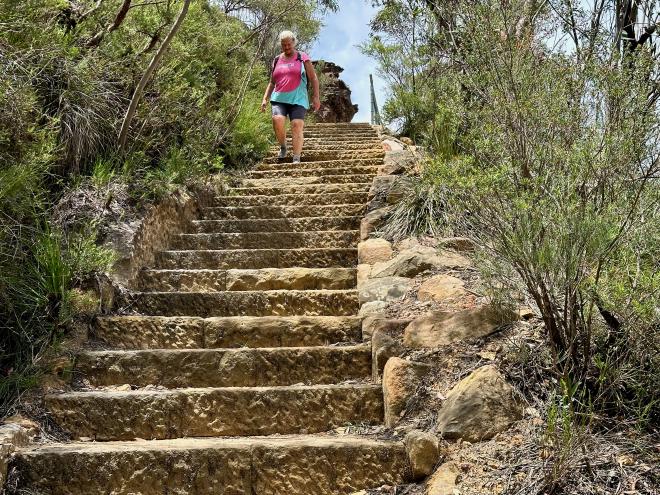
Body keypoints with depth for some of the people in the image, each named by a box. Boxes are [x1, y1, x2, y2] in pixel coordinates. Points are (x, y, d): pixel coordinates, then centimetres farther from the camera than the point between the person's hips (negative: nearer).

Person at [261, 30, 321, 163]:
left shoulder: (302, 58, 8)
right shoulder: (277, 60, 18)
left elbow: (313, 78, 5)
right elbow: (272, 82, 24)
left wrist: (316, 97, -5)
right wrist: (265, 99, 14)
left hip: (298, 99, -2)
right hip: (279, 98, 2)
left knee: (297, 127, -15)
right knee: (277, 120, -23)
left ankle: (297, 159, -15)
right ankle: (283, 147, 0)